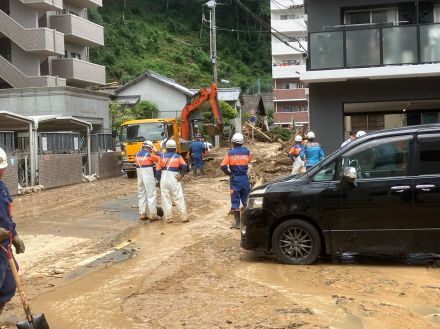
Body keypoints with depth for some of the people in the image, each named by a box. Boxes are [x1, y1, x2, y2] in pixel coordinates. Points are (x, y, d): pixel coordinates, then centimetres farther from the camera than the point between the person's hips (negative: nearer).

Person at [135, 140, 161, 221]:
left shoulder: (137, 155, 7)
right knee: (151, 195, -2)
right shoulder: (150, 155, -10)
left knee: (141, 195, 13)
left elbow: (137, 163, 11)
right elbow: (159, 160, -1)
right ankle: (152, 215, -1)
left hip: (140, 177, 6)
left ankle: (142, 214, 16)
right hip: (148, 177, -6)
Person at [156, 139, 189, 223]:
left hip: (164, 179, 1)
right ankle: (184, 217, 5)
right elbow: (184, 166, -9)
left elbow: (158, 170, 4)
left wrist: (160, 180, 12)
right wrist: (181, 175, -1)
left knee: (166, 199, 7)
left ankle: (168, 218, 8)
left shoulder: (162, 157, 7)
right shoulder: (178, 157, 5)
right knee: (179, 199, 4)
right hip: (174, 180, -1)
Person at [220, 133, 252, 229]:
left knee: (235, 201, 3)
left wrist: (229, 173, -1)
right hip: (245, 178, 3)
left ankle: (237, 222, 3)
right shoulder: (246, 151, -1)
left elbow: (223, 166, -14)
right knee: (246, 200, 12)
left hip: (235, 179, -2)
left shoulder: (230, 153, -9)